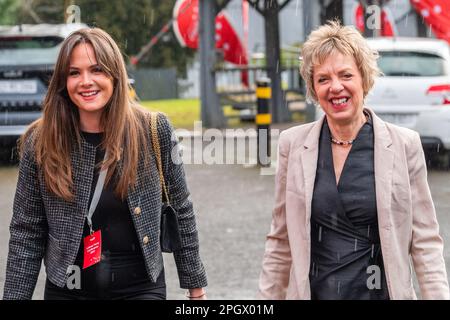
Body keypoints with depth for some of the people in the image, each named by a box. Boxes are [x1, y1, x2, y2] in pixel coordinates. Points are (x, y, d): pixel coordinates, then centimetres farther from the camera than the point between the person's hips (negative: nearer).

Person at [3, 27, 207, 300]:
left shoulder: (154, 131, -5)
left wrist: (196, 286, 6)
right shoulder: (41, 143, -5)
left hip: (141, 287, -1)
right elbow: (26, 234, -1)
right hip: (67, 290, 1)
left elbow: (181, 212, 3)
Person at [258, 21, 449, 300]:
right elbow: (280, 242, 5)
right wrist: (267, 296, 2)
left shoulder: (404, 144, -6)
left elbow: (425, 243, -4)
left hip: (381, 292, -1)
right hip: (312, 291, 2)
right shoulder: (293, 144, -1)